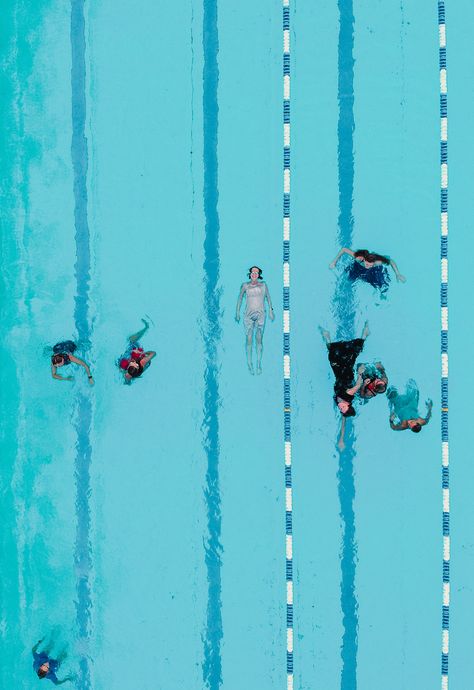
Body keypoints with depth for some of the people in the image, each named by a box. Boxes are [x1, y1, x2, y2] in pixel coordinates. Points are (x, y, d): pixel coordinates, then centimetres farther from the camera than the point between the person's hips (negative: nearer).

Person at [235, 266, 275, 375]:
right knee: (249, 339, -2)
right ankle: (249, 362, 8)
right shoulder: (245, 285, 3)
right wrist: (237, 312, 7)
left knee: (259, 339, -5)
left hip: (260, 315, 0)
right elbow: (240, 298, 10)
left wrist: (270, 310, 11)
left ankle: (259, 363, -1)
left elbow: (268, 297, 13)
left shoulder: (263, 285, 5)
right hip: (248, 315, 0)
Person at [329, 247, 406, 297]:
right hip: (358, 268, 0)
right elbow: (344, 249, -34)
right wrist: (334, 262, -28)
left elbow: (391, 261, -24)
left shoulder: (378, 262, -43)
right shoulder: (359, 258, -45)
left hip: (375, 271, 0)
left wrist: (398, 274, -22)